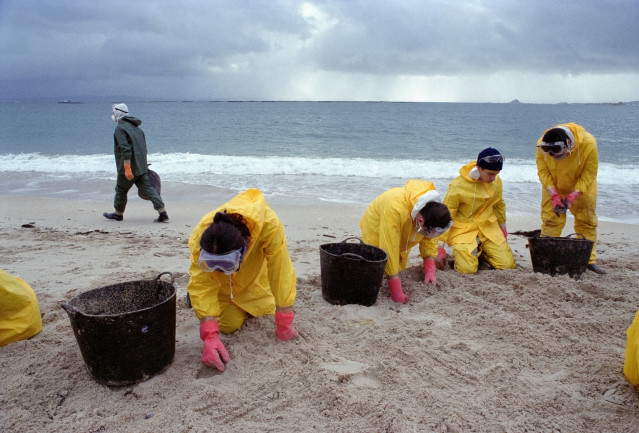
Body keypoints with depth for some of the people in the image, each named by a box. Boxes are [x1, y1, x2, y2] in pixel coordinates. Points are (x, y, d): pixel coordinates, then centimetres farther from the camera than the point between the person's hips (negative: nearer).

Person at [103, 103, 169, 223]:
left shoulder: (120, 129, -12)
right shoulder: (136, 127, 16)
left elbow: (125, 150, -22)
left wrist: (127, 169, -24)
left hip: (129, 168, -7)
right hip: (142, 168, 7)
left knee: (121, 190, 11)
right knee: (147, 188, 2)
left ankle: (118, 214, 28)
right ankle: (163, 214, -9)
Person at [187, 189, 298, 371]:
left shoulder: (269, 225, -44)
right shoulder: (199, 239, -39)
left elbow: (281, 271, -38)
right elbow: (201, 285, -37)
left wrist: (284, 321, -33)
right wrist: (209, 336, -46)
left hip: (253, 273, 1)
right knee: (229, 324, -7)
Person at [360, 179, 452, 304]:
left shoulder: (434, 207, -25)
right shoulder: (395, 207, -46)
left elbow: (430, 239, -9)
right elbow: (389, 249, -44)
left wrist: (429, 270, -18)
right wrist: (396, 290, -41)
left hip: (401, 240, 5)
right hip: (376, 232, -5)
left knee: (401, 270, 5)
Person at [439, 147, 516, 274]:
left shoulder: (496, 181, -3)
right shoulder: (458, 185, -19)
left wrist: (502, 227, 25)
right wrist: (440, 247, -14)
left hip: (488, 228, 5)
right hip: (463, 230, -5)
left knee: (508, 264, -7)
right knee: (467, 269, -22)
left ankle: (480, 252, 20)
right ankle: (459, 252, 12)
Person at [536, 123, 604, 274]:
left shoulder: (588, 144, -31)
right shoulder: (542, 146, -27)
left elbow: (589, 174, -22)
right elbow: (543, 172, -17)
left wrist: (573, 195, -30)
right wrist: (554, 195, -28)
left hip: (581, 188, 0)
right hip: (554, 187, 1)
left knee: (587, 222, 4)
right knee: (550, 220, -4)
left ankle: (589, 259, 13)